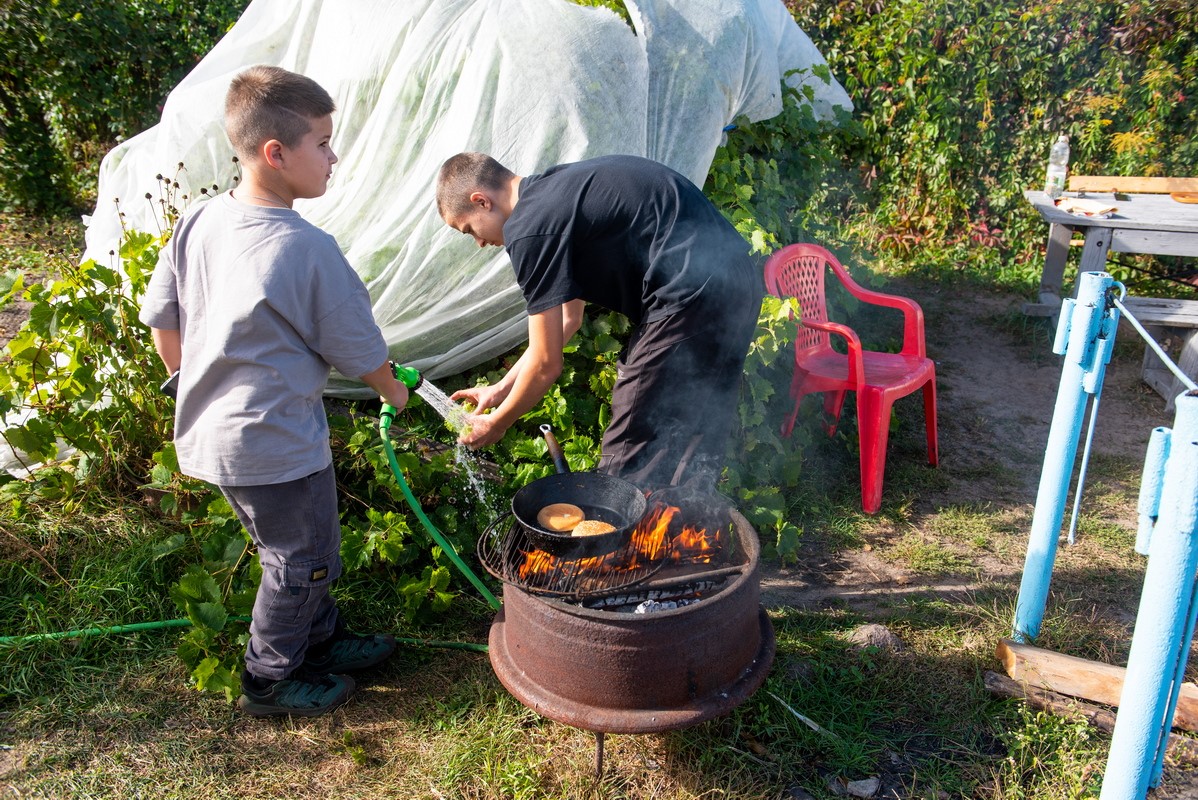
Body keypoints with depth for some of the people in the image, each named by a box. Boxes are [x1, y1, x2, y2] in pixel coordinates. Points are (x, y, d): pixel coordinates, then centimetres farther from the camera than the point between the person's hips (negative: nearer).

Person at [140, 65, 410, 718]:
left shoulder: (198, 223, -1)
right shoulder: (308, 249, -23)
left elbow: (160, 320, 8)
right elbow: (358, 350, -12)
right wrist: (394, 392, 8)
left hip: (210, 432, 8)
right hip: (275, 444, -8)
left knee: (294, 546, 25)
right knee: (303, 559, 13)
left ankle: (321, 637, 44)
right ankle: (271, 679, 31)